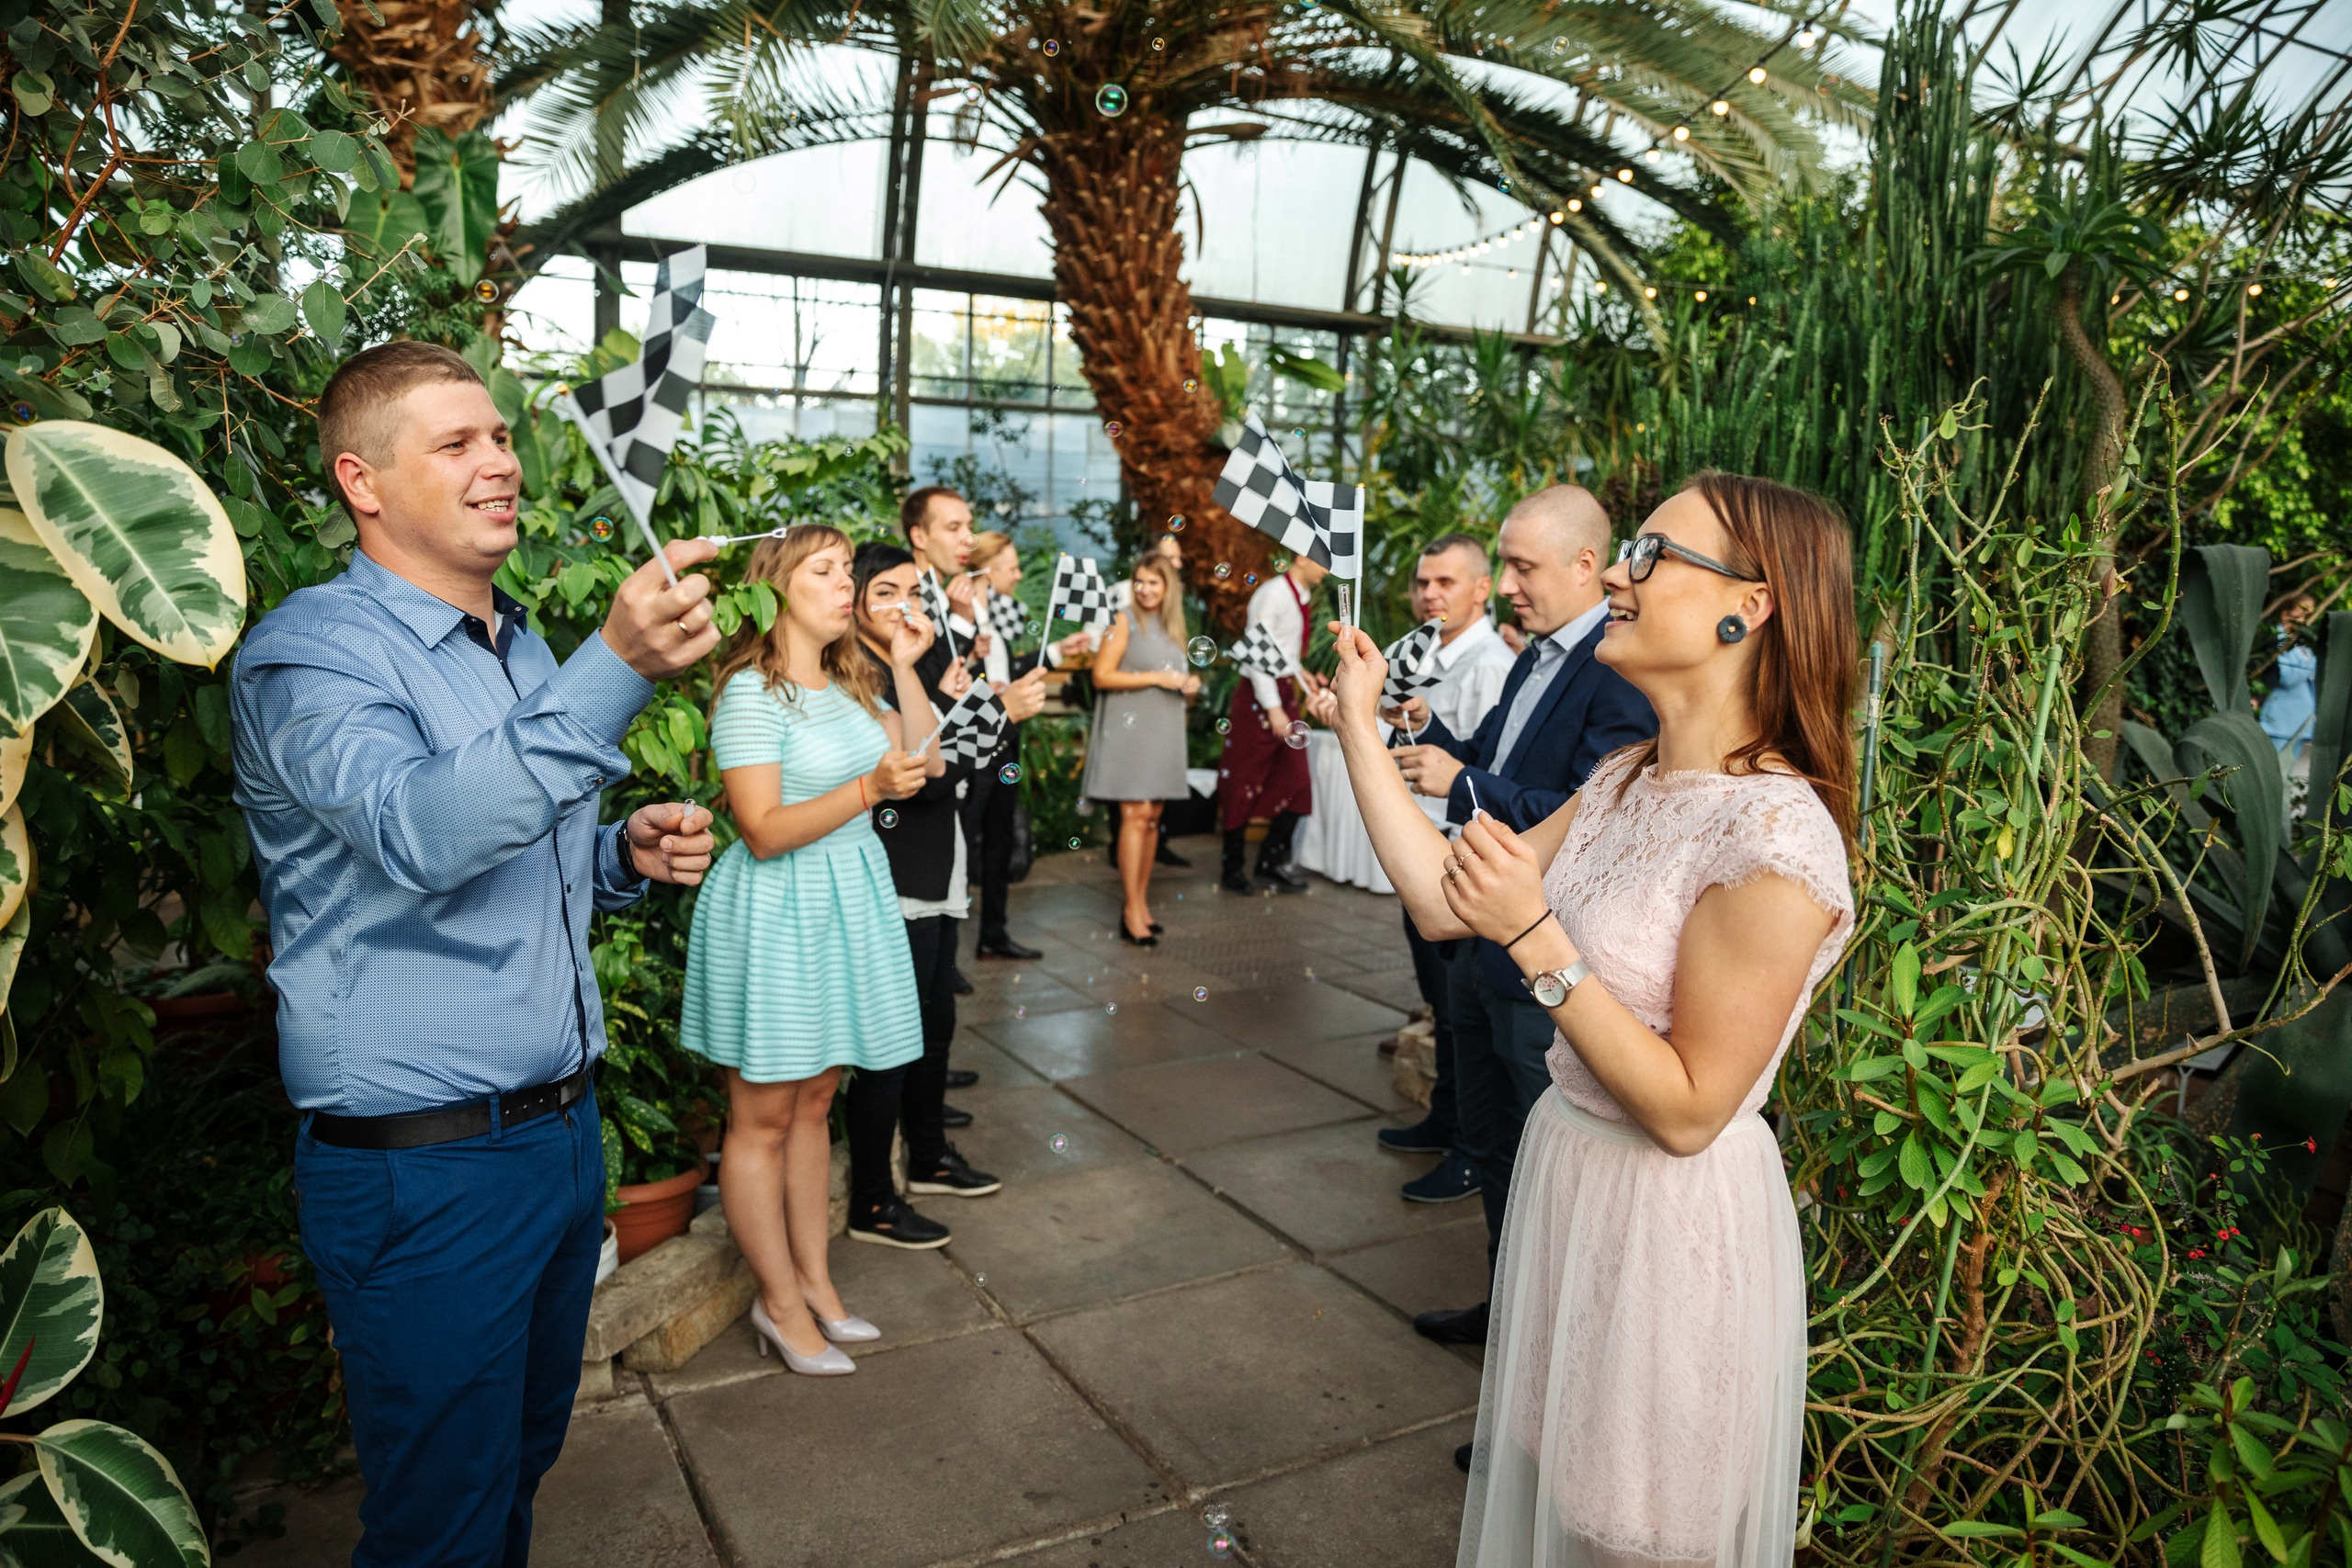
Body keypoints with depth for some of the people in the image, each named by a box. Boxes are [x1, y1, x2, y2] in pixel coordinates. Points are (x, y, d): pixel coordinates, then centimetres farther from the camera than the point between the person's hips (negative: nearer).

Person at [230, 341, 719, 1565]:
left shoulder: (523, 649, 13)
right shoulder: (311, 651, -14)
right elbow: (419, 835, -33)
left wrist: (625, 856, 2)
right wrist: (617, 666, -43)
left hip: (561, 1129, 8)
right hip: (424, 1167, -7)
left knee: (523, 1464, 22)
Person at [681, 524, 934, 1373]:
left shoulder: (849, 685, 11)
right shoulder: (751, 693, -14)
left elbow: (921, 763, 11)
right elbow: (764, 832, -19)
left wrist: (906, 667, 4)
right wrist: (868, 790, -26)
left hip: (848, 899, 8)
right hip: (774, 911, -8)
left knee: (814, 1101, 15)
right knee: (762, 1116, 4)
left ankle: (813, 1279, 26)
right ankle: (780, 1303, 16)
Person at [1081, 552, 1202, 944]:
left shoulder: (1172, 627, 16)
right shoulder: (1124, 620, -4)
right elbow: (1102, 676, -12)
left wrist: (1188, 685, 4)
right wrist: (1157, 678, -15)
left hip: (1163, 731, 7)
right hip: (1129, 728, -7)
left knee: (1152, 817, 7)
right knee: (1135, 814, -11)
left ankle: (1141, 901, 14)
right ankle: (1132, 911, -9)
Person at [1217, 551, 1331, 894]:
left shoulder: (1300, 596, 13)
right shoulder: (1273, 594, -15)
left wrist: (1299, 672, 6)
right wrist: (1273, 708, -22)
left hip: (1285, 693, 9)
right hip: (1260, 697, -9)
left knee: (1295, 782, 6)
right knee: (1245, 785, 1)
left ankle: (1273, 860, 16)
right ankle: (1232, 871, 11)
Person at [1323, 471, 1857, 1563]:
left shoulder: (1774, 840, -27)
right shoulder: (1626, 783, 0)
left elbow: (1688, 1111, -24)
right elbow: (1443, 902, -2)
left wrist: (1536, 938, -29)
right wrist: (1358, 726, 0)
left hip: (1673, 1226, -8)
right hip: (1566, 1173, 8)